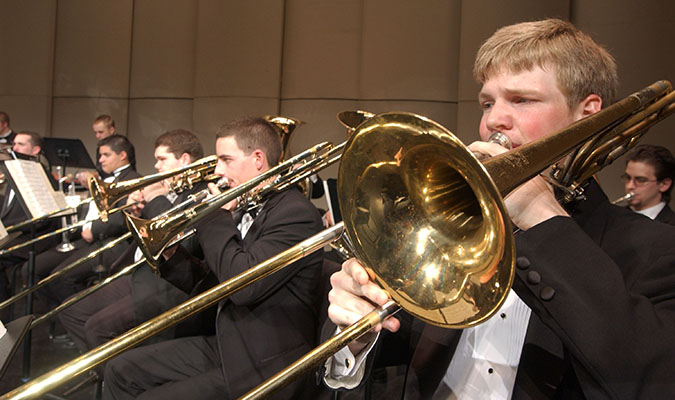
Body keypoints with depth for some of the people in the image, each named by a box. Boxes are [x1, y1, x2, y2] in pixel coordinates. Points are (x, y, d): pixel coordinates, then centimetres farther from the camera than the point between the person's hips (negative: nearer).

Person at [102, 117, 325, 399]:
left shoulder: (297, 214, -18)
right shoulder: (245, 209, 10)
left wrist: (216, 216, -16)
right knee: (121, 370, 9)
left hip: (263, 368, -9)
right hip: (225, 345, 9)